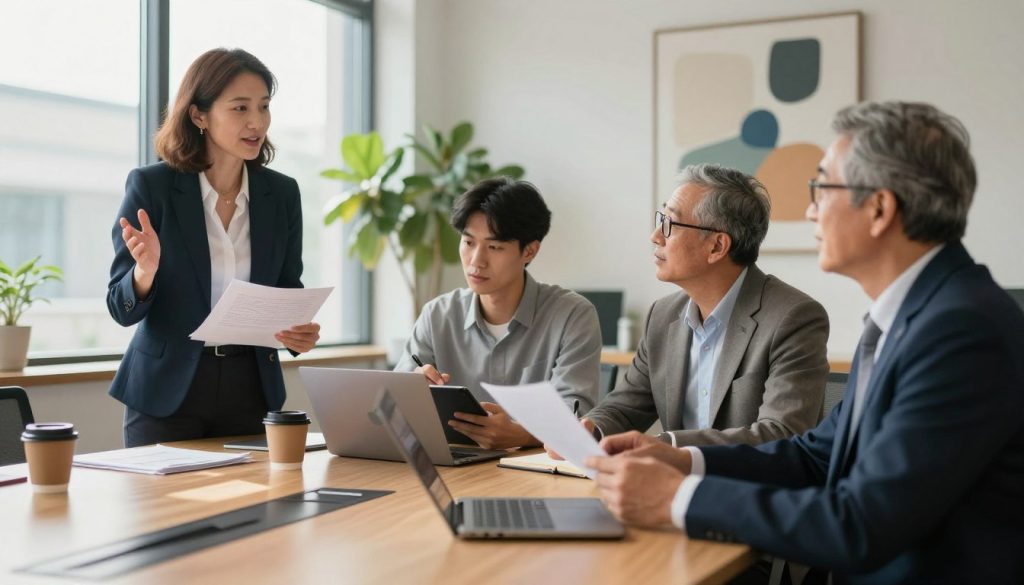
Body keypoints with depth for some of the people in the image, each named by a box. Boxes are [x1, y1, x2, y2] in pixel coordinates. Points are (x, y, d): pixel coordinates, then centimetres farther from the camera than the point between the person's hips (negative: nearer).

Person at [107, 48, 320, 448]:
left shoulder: (282, 193, 1)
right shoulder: (151, 186, -9)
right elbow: (122, 308, -6)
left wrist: (300, 332, -13)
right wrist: (146, 269, -27)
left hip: (251, 390, 3)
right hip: (165, 393, -3)